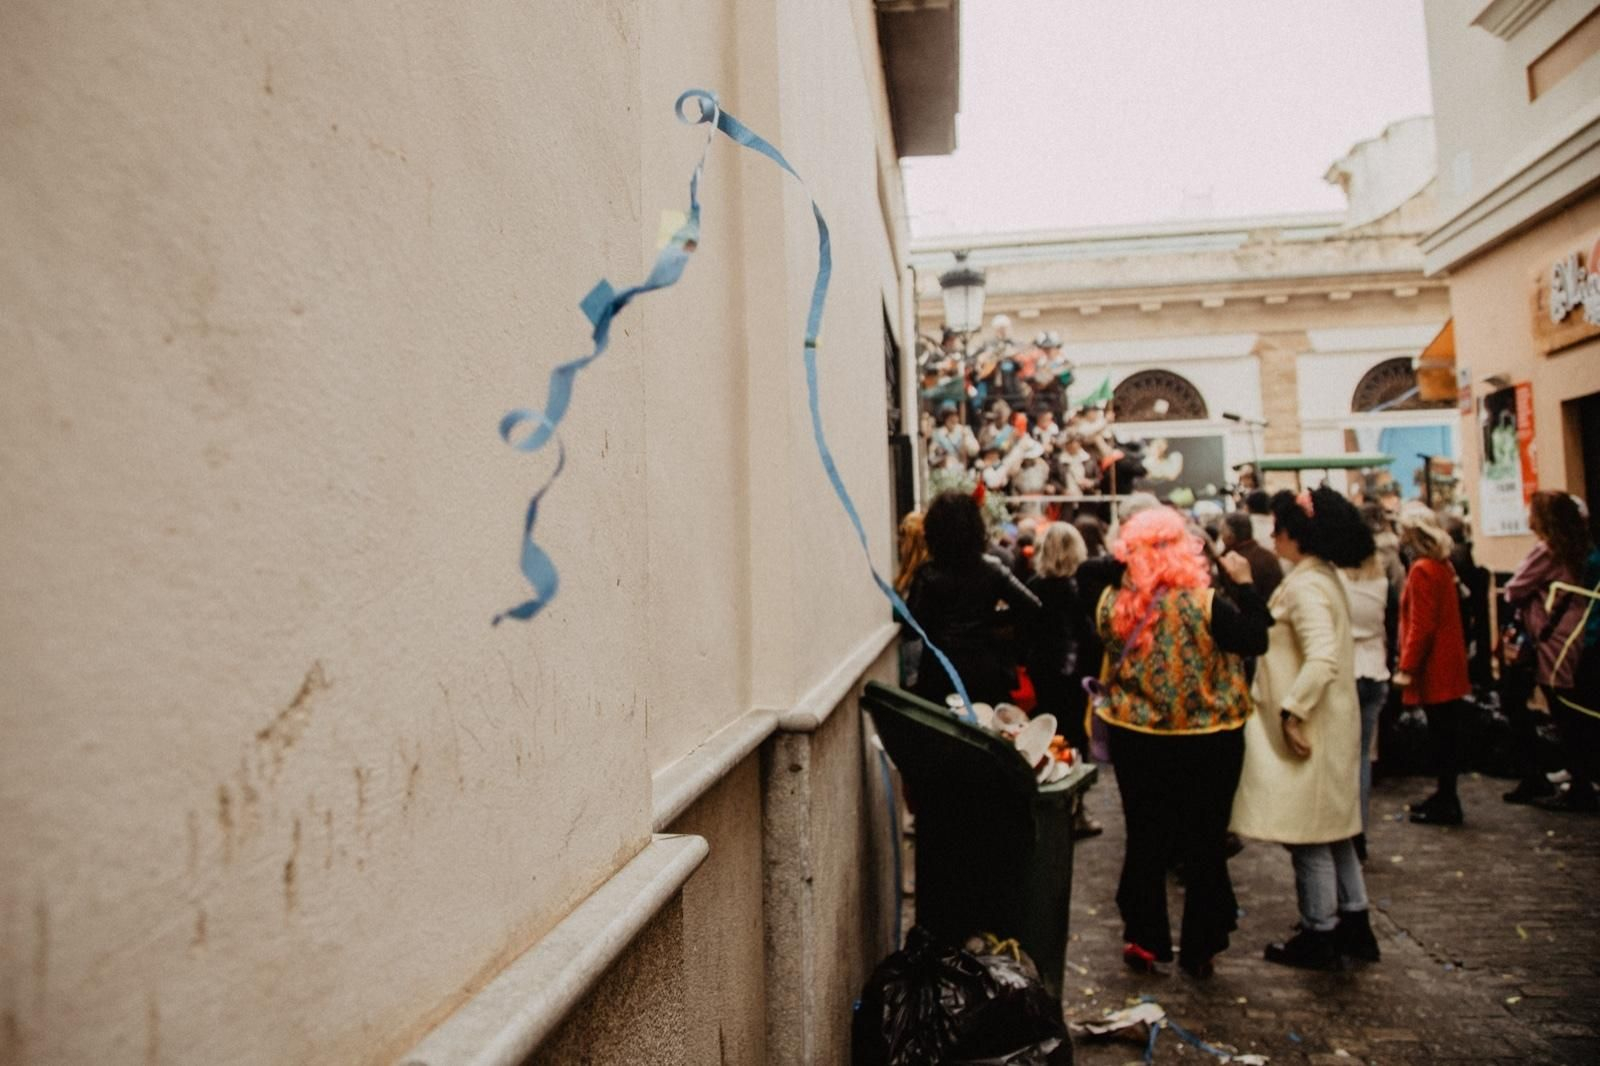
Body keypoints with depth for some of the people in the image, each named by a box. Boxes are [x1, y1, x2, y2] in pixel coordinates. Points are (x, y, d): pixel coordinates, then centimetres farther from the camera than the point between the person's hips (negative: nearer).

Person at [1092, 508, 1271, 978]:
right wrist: (1244, 582, -7)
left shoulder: (1112, 604, -9)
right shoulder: (1202, 603, -19)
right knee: (1205, 843, 13)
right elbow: (1255, 640, -12)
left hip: (1135, 739, 3)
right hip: (1206, 741, -2)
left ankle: (1143, 939, 23)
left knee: (1146, 838, 16)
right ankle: (1198, 950, 23)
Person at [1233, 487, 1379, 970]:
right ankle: (1354, 925, 30)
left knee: (1309, 835, 2)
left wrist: (1292, 712, -24)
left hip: (1308, 728, -10)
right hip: (1329, 723, 10)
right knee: (1332, 830, 19)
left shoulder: (1304, 586, -20)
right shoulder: (1322, 575, 10)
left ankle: (1319, 936, 15)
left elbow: (1323, 659, -30)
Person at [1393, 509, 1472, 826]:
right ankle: (1445, 797, 24)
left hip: (1433, 668, -9)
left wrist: (1407, 668, -17)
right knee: (1445, 733, 15)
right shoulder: (1442, 566, 12)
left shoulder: (1422, 570, -17)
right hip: (1447, 665, 9)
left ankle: (1446, 804, 6)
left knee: (1441, 735, -2)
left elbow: (1421, 625, -21)